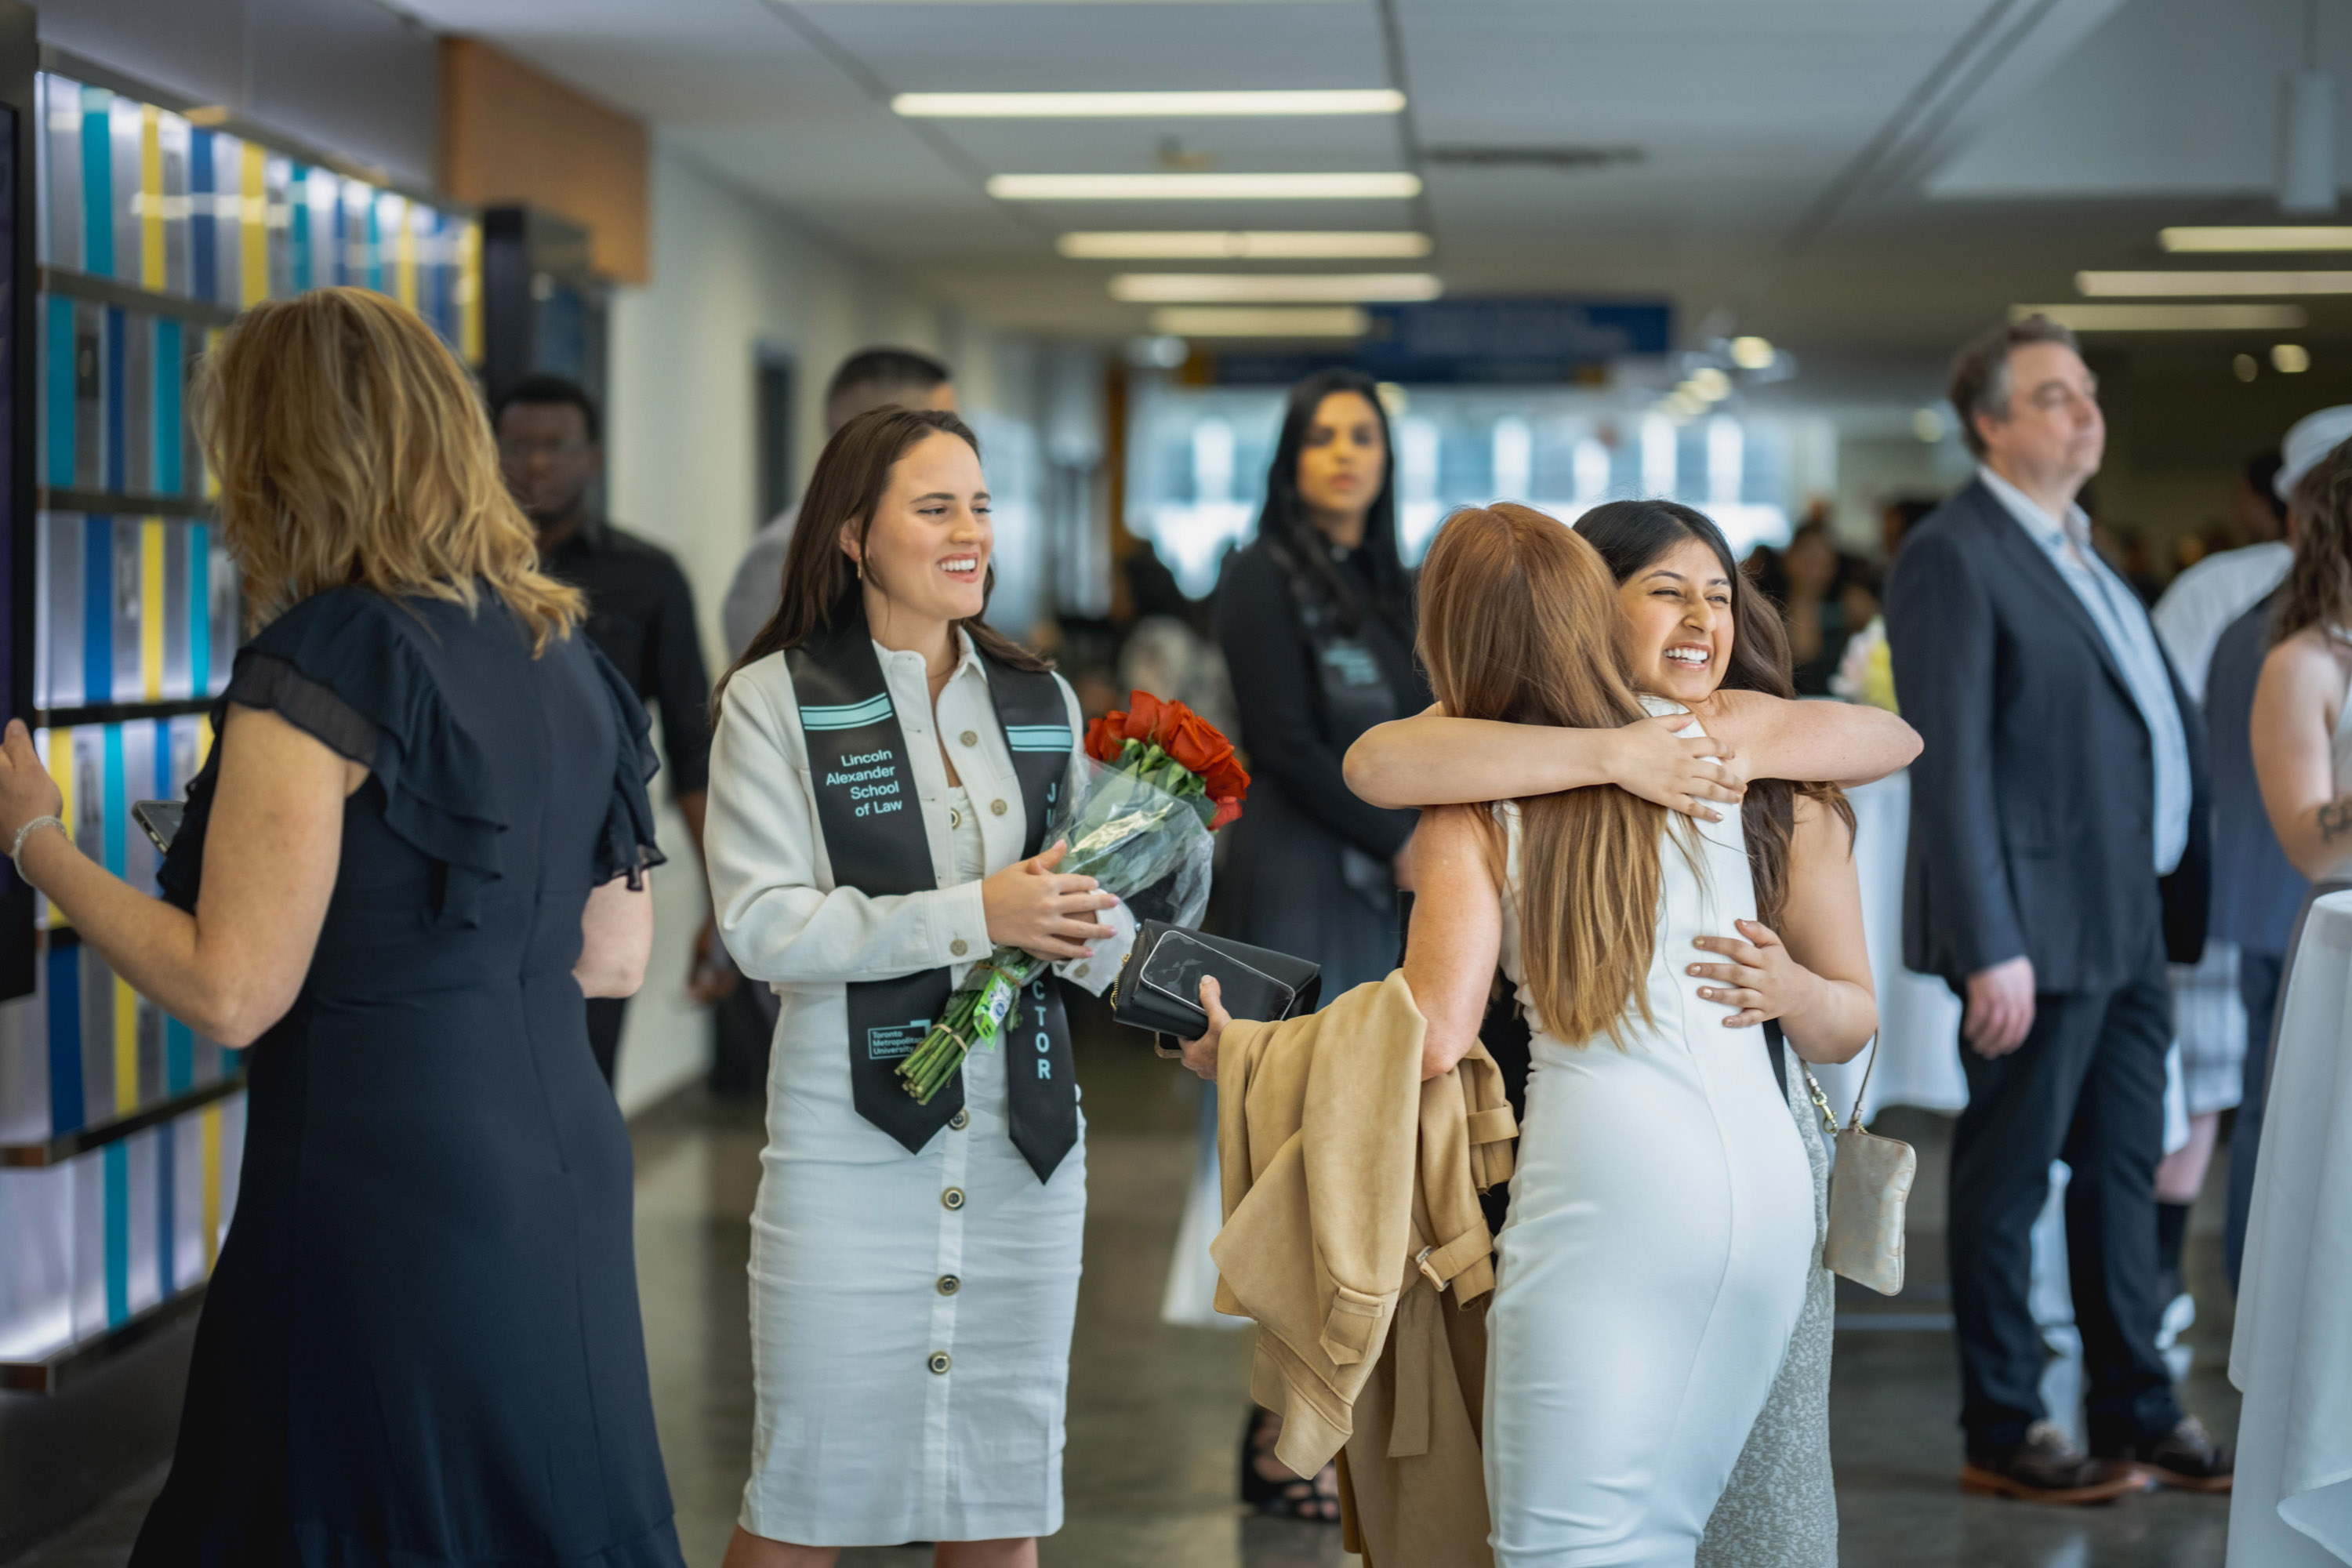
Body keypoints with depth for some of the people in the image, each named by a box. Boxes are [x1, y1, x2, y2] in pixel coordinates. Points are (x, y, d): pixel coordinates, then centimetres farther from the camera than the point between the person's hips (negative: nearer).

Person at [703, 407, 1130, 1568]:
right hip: (850, 1133, -4)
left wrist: (1085, 927, -10)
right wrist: (969, 916, -19)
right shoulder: (777, 698, -2)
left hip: (1022, 1134, 4)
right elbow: (762, 925, -12)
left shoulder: (1040, 699, 12)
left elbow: (1101, 932, 14)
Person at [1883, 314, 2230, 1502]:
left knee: (2123, 1170, 14)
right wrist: (1991, 947, -21)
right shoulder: (1953, 558, -12)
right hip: (2037, 931, -9)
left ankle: (2138, 1413, 23)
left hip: (2129, 921, 9)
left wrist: (2174, 901, 14)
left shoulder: (2081, 552, 17)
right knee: (2008, 1178, 1)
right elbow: (1951, 765, -17)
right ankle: (2003, 1434, 10)